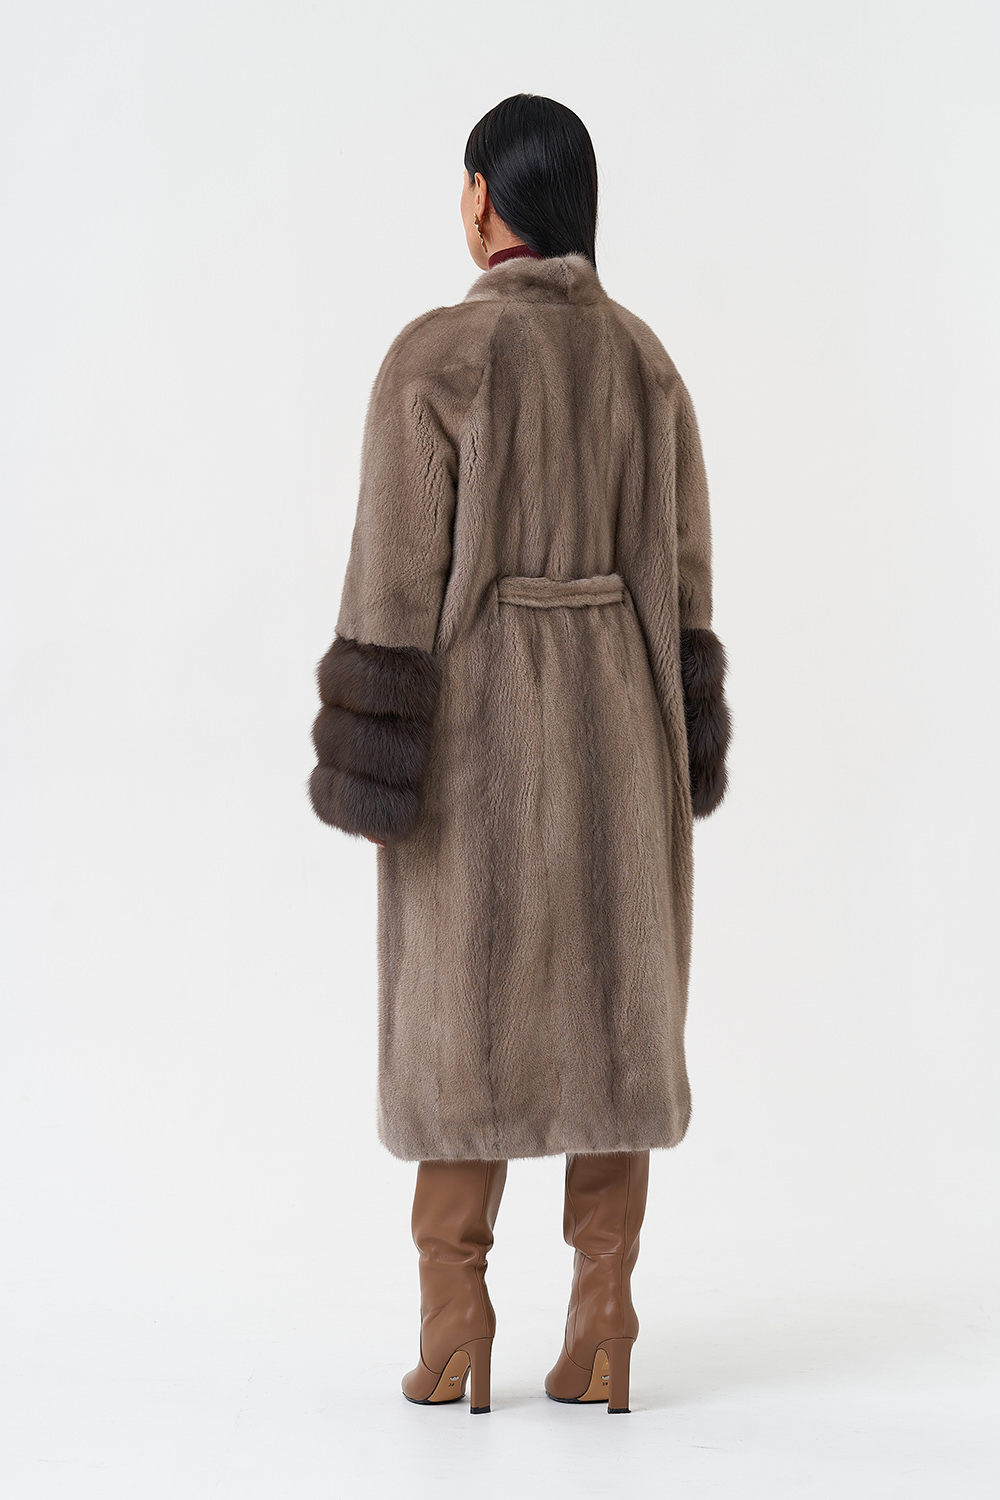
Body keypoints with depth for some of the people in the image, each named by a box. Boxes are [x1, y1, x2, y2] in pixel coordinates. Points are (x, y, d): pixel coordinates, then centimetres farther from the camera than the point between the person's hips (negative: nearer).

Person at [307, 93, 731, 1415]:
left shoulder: (434, 357, -11)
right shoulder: (646, 361, 6)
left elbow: (398, 577, -13)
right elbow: (681, 573, 6)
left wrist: (370, 764, -9)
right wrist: (676, 754, 13)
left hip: (474, 713, -4)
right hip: (615, 711, 4)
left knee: (462, 1008, 5)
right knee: (608, 1008, 8)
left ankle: (456, 1336, 5)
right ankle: (600, 1333, 7)